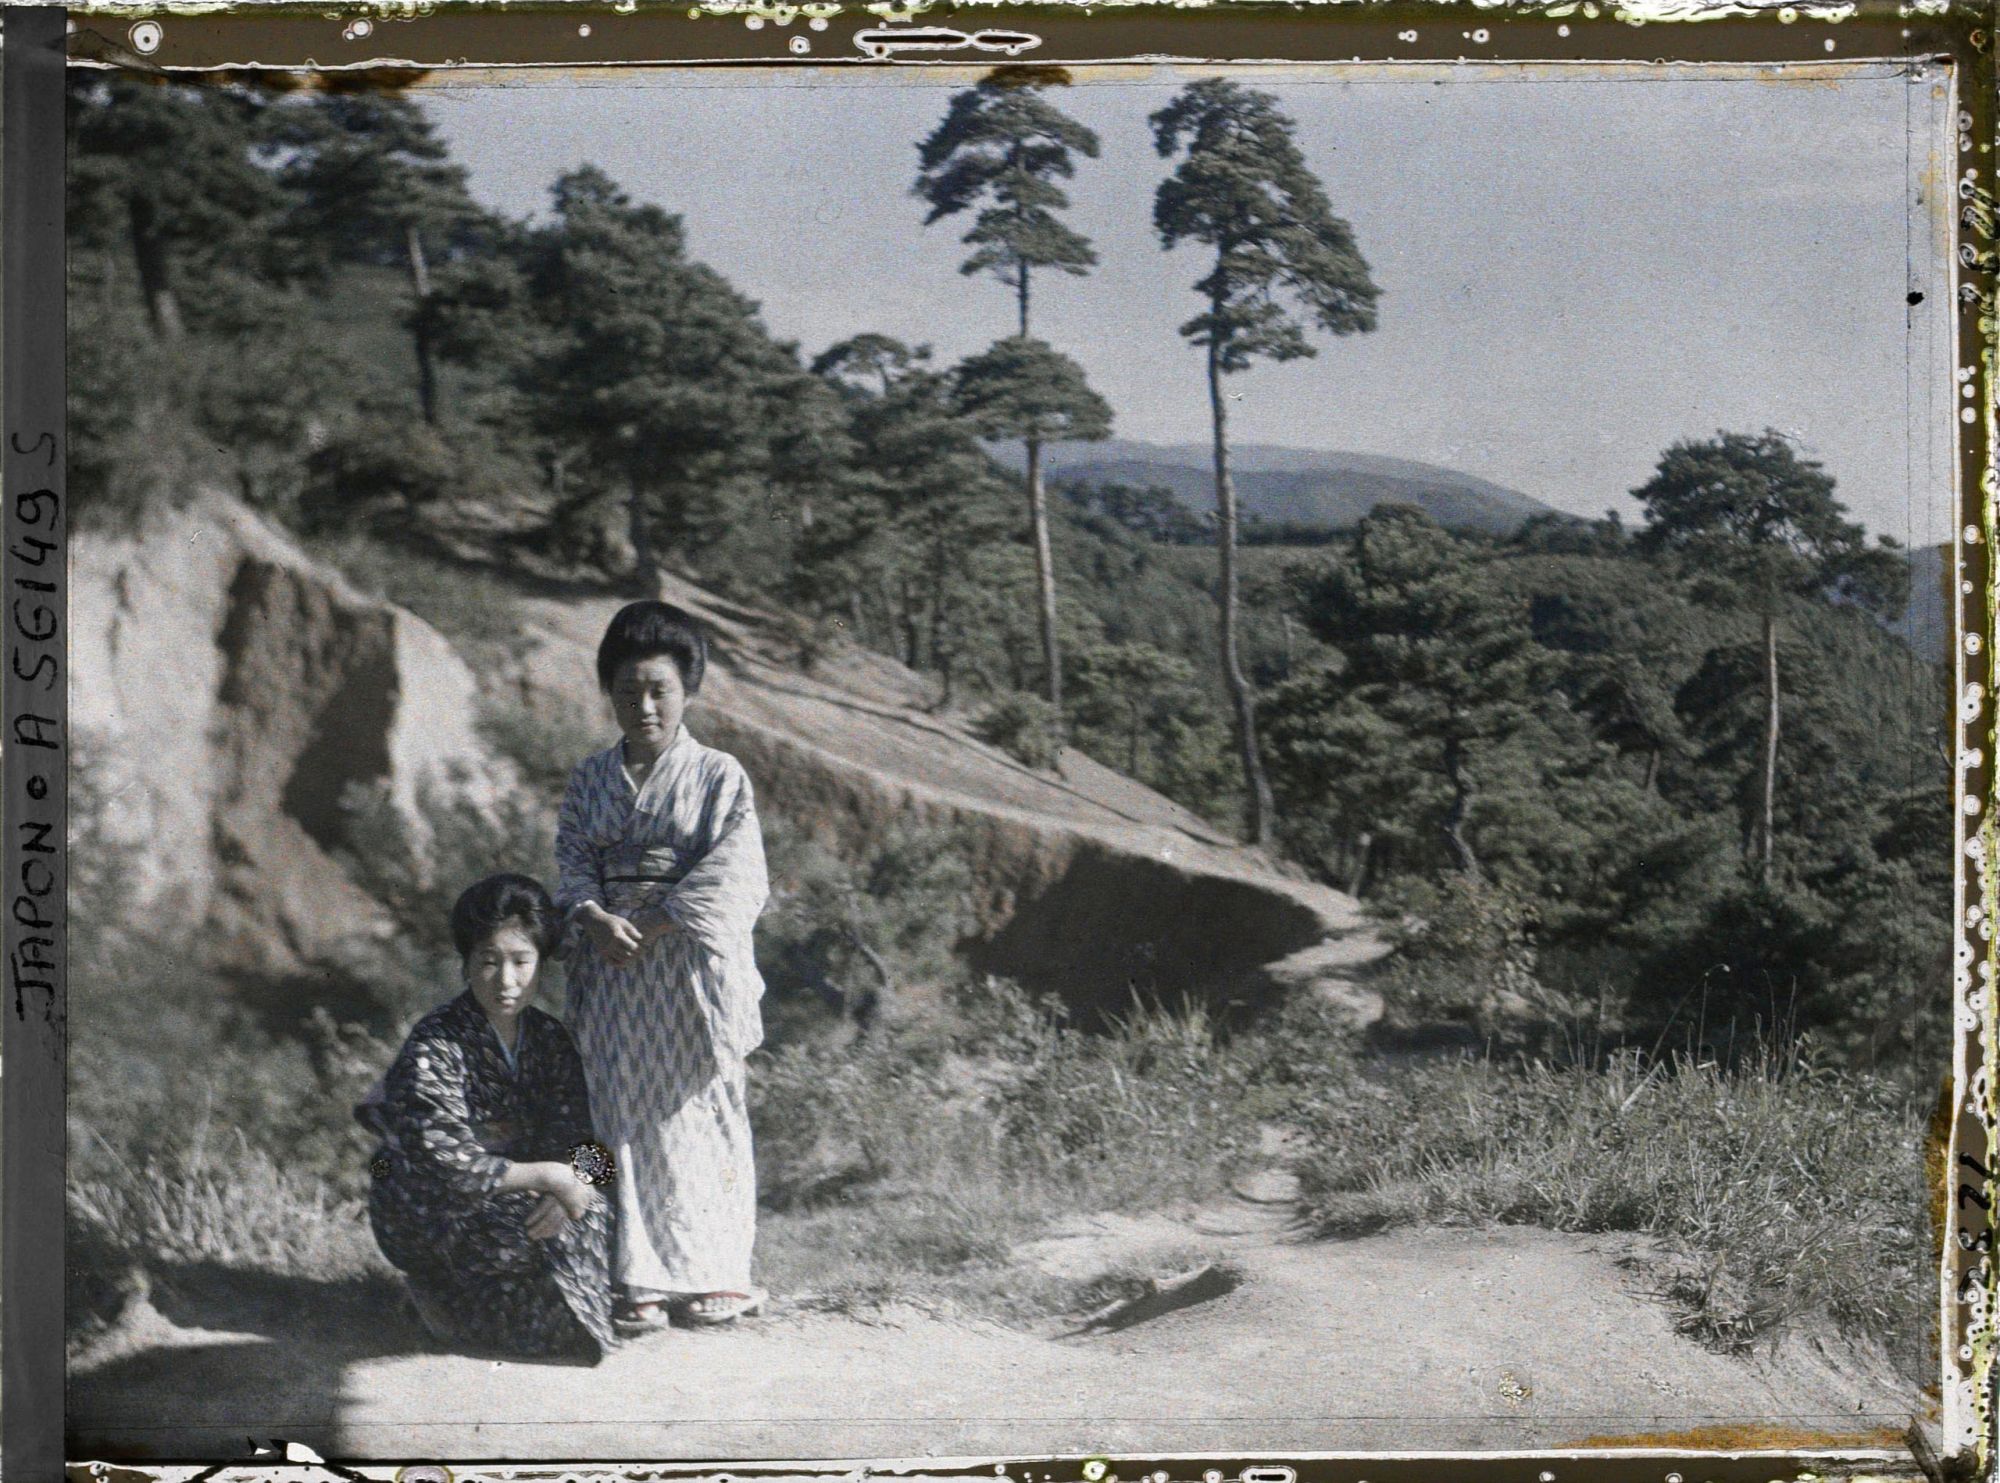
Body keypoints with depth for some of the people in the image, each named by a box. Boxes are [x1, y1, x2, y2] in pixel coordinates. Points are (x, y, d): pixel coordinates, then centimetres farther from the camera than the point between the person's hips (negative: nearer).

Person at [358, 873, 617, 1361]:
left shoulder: (549, 1038, 0)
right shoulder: (434, 1047, -19)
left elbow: (576, 1141, -5)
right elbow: (449, 1168, -26)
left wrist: (563, 1192, -28)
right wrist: (547, 1177, -25)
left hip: (511, 1195, 6)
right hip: (431, 1223, -6)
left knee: (591, 1208, -19)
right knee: (571, 1231, -26)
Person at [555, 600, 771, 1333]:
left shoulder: (719, 776, -1)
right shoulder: (590, 780, 10)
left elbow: (731, 879, -9)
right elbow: (571, 865, 6)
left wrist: (652, 927, -15)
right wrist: (598, 920, -14)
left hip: (690, 967, -3)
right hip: (614, 971, 3)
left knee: (699, 1111, 1)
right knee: (627, 1115, 2)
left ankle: (716, 1273, 13)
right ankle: (643, 1281, 8)